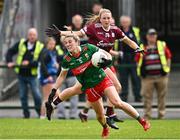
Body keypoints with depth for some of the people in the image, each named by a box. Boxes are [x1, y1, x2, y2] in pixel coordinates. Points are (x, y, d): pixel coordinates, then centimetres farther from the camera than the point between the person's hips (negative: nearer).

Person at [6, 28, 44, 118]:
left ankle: (40, 113, 6)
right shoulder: (21, 43, 4)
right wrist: (9, 62, -6)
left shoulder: (40, 47, -6)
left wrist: (29, 63, -26)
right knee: (23, 96, 7)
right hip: (21, 74, 3)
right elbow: (10, 52, 11)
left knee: (37, 95, -8)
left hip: (33, 75, -3)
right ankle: (26, 113, 18)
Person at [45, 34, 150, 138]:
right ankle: (105, 128, 41)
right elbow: (62, 76, 8)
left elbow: (107, 54, 0)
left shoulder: (88, 48, -11)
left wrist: (108, 60, -22)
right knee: (100, 115, 5)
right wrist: (54, 91, 3)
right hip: (90, 88, 2)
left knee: (117, 103, -20)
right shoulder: (67, 60, -7)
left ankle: (142, 121, -9)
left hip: (103, 80, -2)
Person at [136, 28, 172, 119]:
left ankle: (161, 115, 11)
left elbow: (168, 58, 11)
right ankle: (147, 115, 1)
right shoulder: (142, 48, 7)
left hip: (161, 77, 1)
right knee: (147, 96, -4)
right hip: (147, 77, -1)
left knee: (162, 96, 4)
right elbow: (138, 61, 11)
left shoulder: (162, 45, 8)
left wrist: (166, 69, 4)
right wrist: (142, 73, 3)